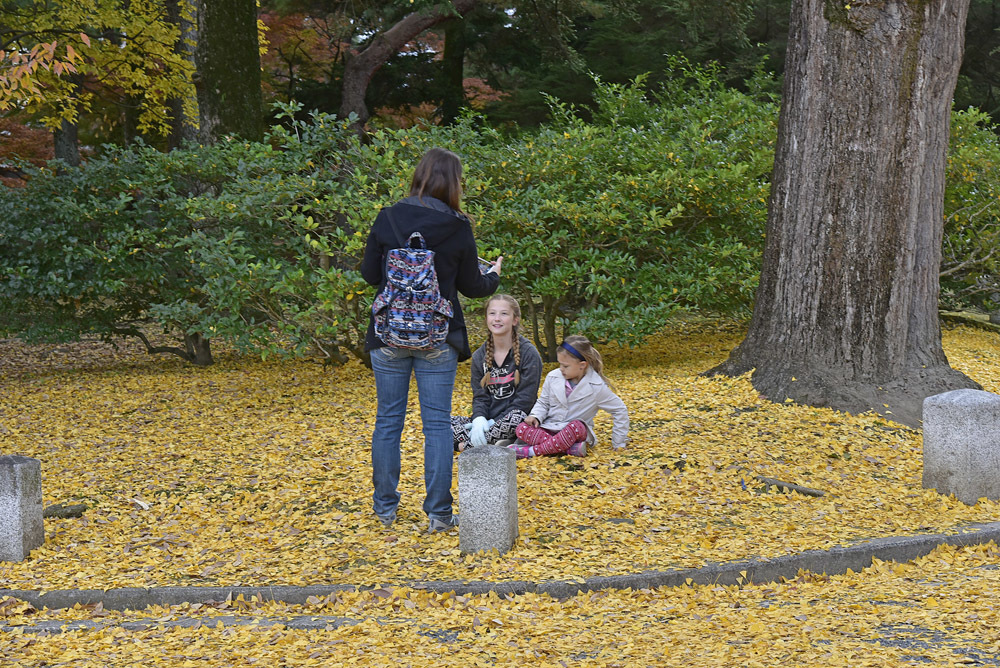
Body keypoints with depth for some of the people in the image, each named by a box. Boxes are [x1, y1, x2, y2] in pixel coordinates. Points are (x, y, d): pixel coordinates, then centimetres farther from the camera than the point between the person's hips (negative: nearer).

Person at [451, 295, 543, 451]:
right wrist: (479, 419, -17)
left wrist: (494, 423, -18)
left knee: (517, 417, -39)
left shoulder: (529, 354, -5)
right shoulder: (479, 356, 11)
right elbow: (479, 396, 7)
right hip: (487, 421, 4)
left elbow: (525, 399, -10)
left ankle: (464, 444, -27)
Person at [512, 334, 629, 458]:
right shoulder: (553, 377, 1)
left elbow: (620, 410, 1)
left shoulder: (597, 387, -8)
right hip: (548, 428, 3)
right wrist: (536, 416, -7)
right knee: (521, 428, -27)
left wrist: (618, 442, 3)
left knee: (576, 426, -40)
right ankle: (571, 448, -35)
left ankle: (532, 451, -30)